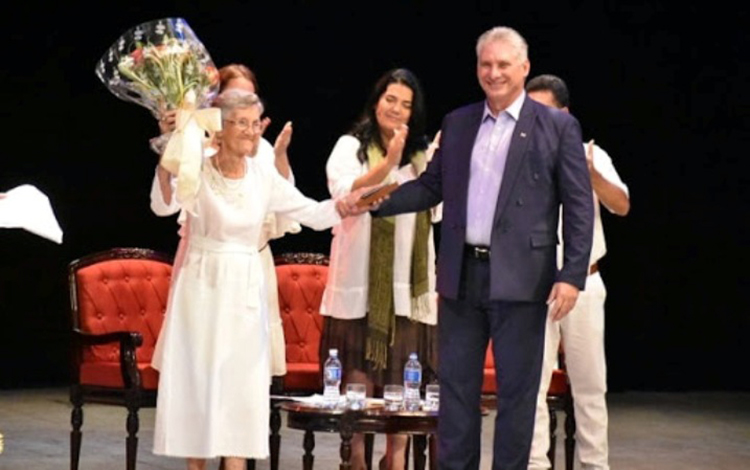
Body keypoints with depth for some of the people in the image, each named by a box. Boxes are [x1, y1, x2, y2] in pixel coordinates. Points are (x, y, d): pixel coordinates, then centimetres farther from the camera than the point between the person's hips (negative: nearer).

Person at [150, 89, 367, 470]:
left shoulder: (263, 177, 2)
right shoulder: (197, 170, -9)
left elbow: (311, 213, 4)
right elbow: (165, 205, -26)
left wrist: (344, 207, -16)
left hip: (243, 291, 3)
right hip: (201, 286, -3)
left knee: (240, 383, 2)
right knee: (194, 379, 3)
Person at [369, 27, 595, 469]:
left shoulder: (558, 126, -2)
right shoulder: (457, 123, 12)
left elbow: (579, 205, -5)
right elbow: (432, 186, 15)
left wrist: (573, 275, -12)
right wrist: (380, 200, 0)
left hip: (519, 278, -4)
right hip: (462, 274, 4)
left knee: (517, 390, 2)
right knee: (456, 384, 9)